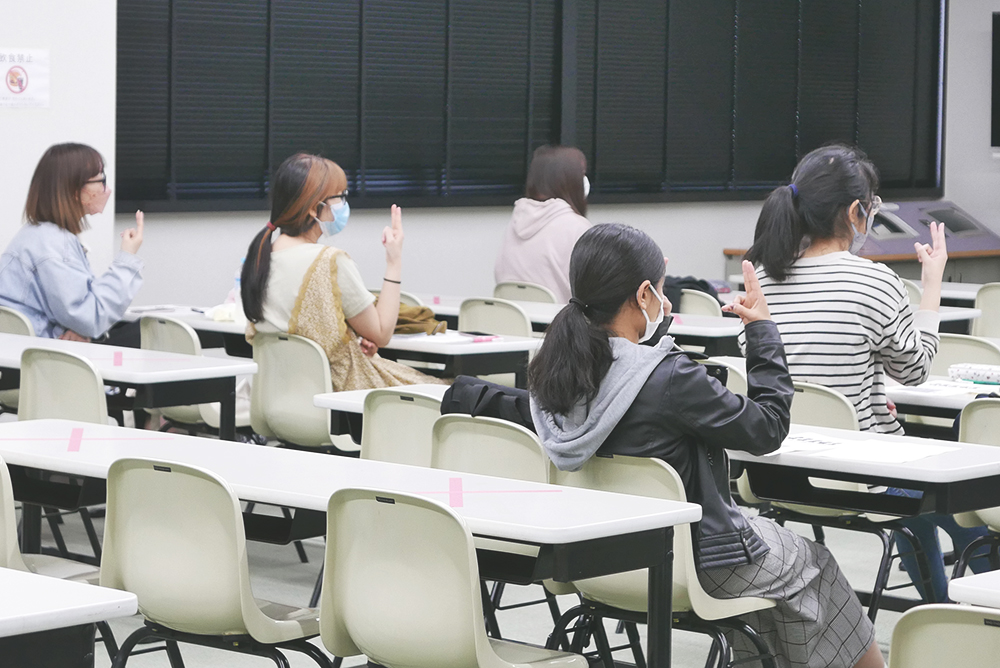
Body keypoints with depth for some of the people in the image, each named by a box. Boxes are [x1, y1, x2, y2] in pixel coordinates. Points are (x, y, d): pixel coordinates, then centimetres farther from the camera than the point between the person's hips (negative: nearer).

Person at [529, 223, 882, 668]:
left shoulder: (550, 374, -10)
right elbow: (767, 429, -17)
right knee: (812, 564, 22)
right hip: (691, 563, -7)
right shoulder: (669, 379, -30)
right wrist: (762, 330, -7)